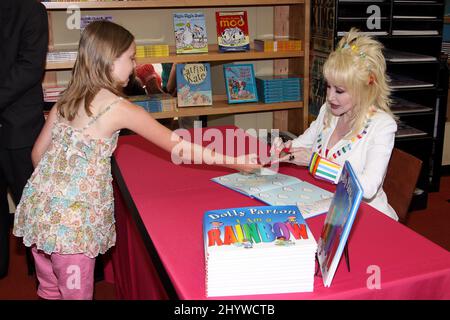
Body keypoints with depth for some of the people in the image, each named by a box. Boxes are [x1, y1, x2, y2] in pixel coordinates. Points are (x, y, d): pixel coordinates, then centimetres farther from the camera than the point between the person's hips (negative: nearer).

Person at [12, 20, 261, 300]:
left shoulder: (66, 101, 6)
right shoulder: (119, 108, -14)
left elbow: (38, 153, 12)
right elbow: (176, 145, -11)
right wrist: (232, 161, -4)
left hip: (38, 210, 7)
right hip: (72, 221, -7)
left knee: (50, 291, 21)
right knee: (77, 294, 9)